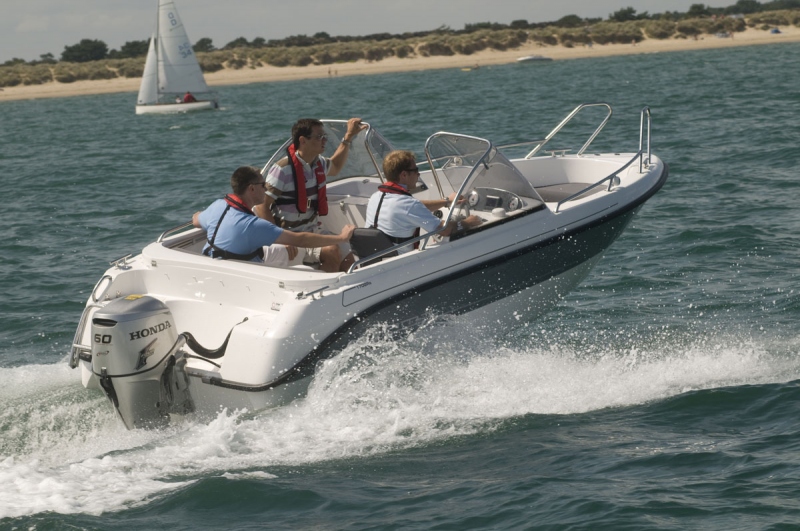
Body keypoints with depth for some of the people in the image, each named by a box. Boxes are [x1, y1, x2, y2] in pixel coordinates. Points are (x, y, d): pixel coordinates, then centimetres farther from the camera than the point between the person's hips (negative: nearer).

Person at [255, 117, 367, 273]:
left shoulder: (319, 163, 7)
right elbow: (261, 206, -19)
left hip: (313, 229, 8)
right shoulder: (283, 169, -18)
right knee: (331, 251, -28)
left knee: (348, 258, -8)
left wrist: (348, 137, 27)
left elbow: (334, 168, 34)